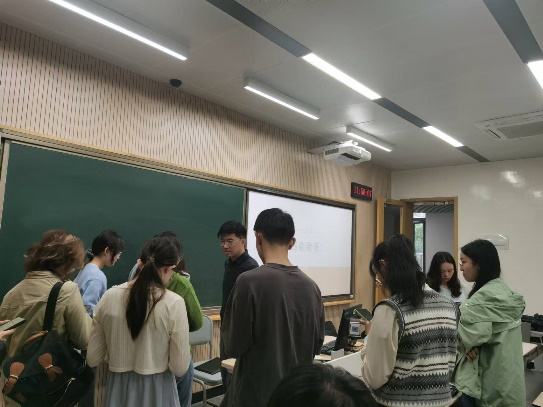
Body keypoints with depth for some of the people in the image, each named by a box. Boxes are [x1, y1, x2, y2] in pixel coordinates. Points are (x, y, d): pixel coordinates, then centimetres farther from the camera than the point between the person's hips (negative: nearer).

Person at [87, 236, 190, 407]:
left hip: (118, 388, 3)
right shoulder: (174, 303, -19)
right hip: (156, 391, -3)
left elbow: (92, 359, 1)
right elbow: (179, 368, -13)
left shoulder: (109, 296, -8)